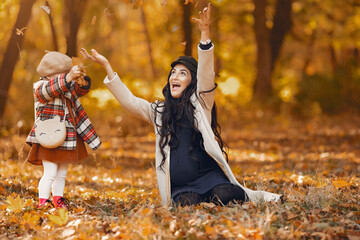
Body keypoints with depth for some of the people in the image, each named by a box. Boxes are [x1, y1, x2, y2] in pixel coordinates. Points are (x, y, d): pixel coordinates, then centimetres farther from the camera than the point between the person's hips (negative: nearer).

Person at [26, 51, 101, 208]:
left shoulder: (68, 87, 12)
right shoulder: (40, 87, -10)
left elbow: (80, 90, -1)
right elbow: (50, 89, -31)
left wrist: (82, 80, -25)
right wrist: (68, 77, -47)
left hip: (66, 140, 7)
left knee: (62, 174, 14)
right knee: (50, 173, -13)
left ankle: (58, 200, 24)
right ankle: (42, 203, -8)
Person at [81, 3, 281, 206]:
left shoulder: (201, 103, 6)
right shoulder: (159, 111, 18)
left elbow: (206, 74, -9)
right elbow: (128, 100, 11)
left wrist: (205, 32, -23)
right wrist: (106, 65, 6)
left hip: (209, 176, -2)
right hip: (180, 187, 2)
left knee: (222, 197, -32)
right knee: (186, 204, -31)